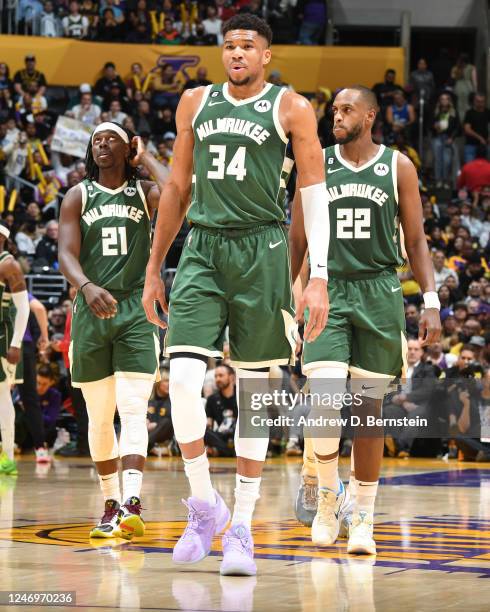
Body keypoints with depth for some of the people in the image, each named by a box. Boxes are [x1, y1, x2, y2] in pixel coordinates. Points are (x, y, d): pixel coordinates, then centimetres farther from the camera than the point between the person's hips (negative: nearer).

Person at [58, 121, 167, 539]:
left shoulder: (144, 192, 6)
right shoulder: (78, 197, 7)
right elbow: (67, 254, -5)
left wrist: (145, 158, -3)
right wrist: (87, 286, -27)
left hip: (137, 309, -2)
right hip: (92, 311, 2)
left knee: (133, 409, -14)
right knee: (99, 417, 7)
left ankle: (132, 504, -25)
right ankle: (111, 504, 18)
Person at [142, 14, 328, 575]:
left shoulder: (291, 109, 2)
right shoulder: (196, 103, 13)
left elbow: (315, 197, 0)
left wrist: (319, 279, -10)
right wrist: (154, 270, 16)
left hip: (260, 252, -2)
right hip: (201, 250, 2)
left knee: (255, 391, 2)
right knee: (182, 379, -14)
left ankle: (242, 527, 9)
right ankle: (204, 504, 4)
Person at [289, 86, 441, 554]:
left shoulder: (398, 168, 3)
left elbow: (415, 240, 5)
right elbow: (297, 240, 10)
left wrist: (431, 302, -4)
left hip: (379, 293, 0)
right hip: (328, 291, 0)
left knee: (368, 409, 3)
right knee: (324, 404, -15)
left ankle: (362, 516, 13)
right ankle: (328, 493, 9)